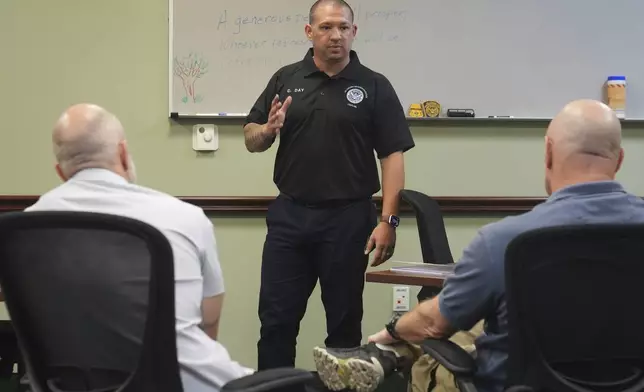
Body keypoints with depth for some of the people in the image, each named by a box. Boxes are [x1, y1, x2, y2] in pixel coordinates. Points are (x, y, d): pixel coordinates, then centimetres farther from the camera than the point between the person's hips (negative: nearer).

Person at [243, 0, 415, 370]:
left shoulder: (374, 87, -1)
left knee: (345, 321, 8)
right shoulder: (286, 79, 7)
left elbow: (393, 155, -5)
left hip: (348, 218, -2)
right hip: (288, 215, 2)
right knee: (276, 318, 5)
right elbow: (251, 140, 10)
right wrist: (267, 131, -13)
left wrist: (388, 220, -14)